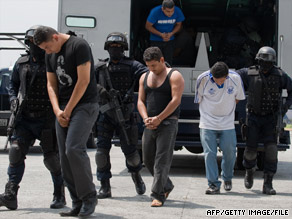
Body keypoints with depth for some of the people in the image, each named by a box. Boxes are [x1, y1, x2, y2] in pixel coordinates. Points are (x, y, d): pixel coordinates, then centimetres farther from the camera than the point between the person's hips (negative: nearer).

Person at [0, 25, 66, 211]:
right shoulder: (22, 63, 9)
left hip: (47, 120, -4)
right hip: (25, 119, 4)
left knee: (51, 158, 1)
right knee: (16, 151, -11)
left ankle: (59, 196, 18)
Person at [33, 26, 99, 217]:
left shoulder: (79, 46, -10)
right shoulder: (50, 55, 15)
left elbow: (83, 81, -14)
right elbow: (51, 85, 14)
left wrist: (68, 111, -11)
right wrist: (58, 111, -3)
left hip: (84, 105, -8)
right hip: (63, 109, 8)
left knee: (74, 149, -20)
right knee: (65, 157, 2)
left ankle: (89, 196, -8)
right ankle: (78, 204, 6)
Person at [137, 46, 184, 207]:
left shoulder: (174, 76, -3)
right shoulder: (144, 77, 15)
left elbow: (176, 100, -12)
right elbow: (140, 101, 12)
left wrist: (158, 118, -16)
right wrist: (146, 119, -6)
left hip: (167, 123, -6)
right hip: (150, 125, 7)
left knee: (162, 160, -11)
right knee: (148, 159, 9)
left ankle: (158, 195, -11)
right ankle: (167, 185, 29)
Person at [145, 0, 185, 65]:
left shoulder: (177, 11, -15)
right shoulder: (155, 12, -23)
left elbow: (178, 25, 3)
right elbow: (148, 26, -12)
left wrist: (171, 33, -16)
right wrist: (161, 34, -20)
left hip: (170, 40, 2)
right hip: (156, 40, -2)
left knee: (168, 62, 1)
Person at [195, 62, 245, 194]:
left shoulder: (235, 78, -9)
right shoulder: (203, 79, -12)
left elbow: (238, 98, 10)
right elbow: (199, 100, 2)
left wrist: (227, 111, 11)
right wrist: (209, 113, 5)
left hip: (227, 124, 1)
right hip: (207, 124, -1)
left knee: (229, 152, 4)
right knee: (209, 154, -5)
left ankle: (227, 178, 29)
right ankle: (213, 185, 1)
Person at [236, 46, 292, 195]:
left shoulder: (279, 75, -4)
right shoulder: (249, 73, -5)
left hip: (271, 119, 0)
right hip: (254, 117, 0)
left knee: (271, 149, -13)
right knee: (251, 149, 0)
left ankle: (268, 184, -7)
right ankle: (249, 171, 34)